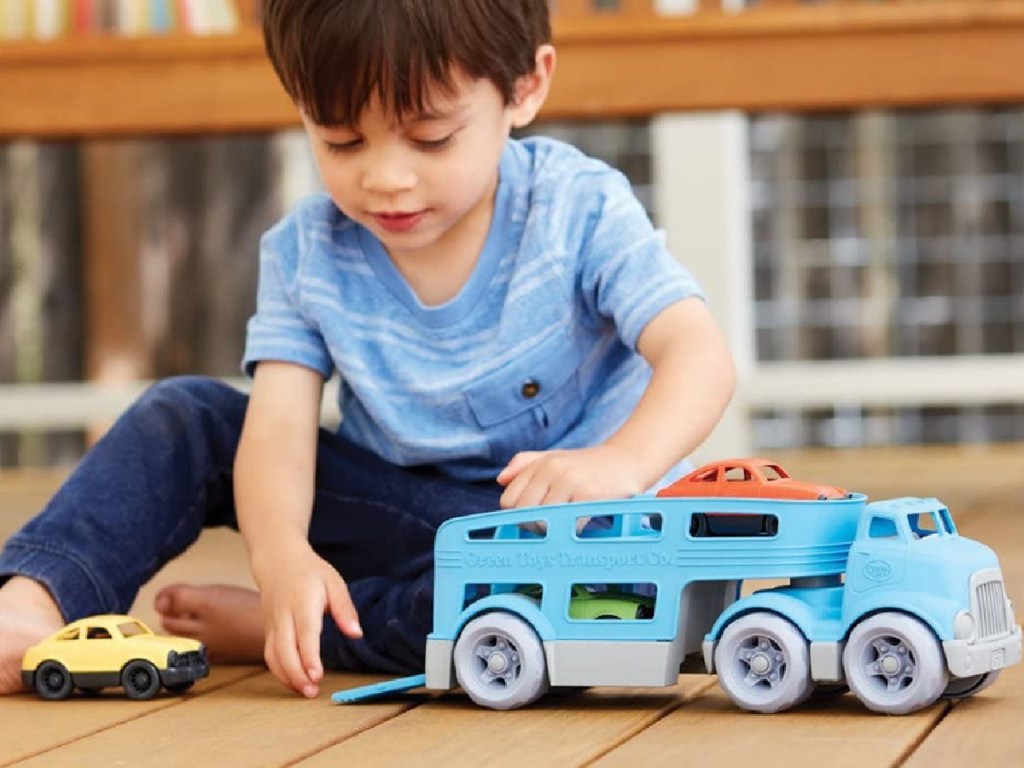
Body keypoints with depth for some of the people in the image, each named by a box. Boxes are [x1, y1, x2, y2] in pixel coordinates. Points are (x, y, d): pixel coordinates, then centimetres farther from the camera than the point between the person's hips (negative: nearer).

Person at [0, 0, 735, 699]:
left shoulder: (578, 209, -16)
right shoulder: (304, 254, -7)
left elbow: (699, 352, -27)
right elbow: (278, 427, -16)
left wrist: (622, 461, -50)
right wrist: (281, 554, -39)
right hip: (398, 514, 4)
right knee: (188, 417, -6)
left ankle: (267, 627, -29)